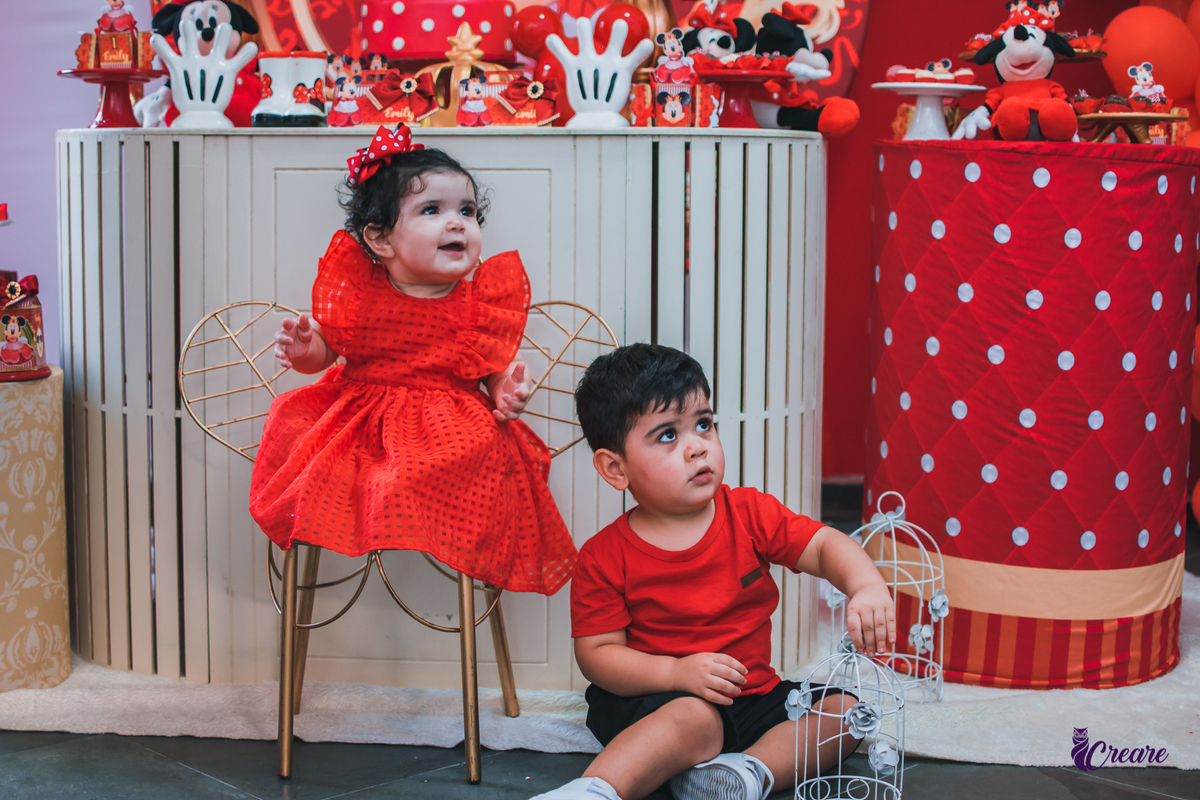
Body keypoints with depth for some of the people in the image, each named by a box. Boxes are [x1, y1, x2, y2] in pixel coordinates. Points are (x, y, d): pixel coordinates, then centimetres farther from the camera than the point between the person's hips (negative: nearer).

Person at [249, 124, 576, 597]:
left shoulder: (481, 302, -3)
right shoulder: (358, 292, -1)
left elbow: (497, 372, 4)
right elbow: (326, 349, 10)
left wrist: (508, 393, -19)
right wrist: (304, 350, -12)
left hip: (451, 431, -2)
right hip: (358, 419, 2)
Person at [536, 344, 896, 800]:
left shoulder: (749, 514, 0)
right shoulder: (604, 557, -10)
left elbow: (825, 546, -6)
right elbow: (597, 653, -11)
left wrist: (867, 588, -29)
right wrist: (677, 672, -26)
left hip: (753, 694, 6)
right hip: (657, 700, -5)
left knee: (846, 709, -11)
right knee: (695, 720, -36)